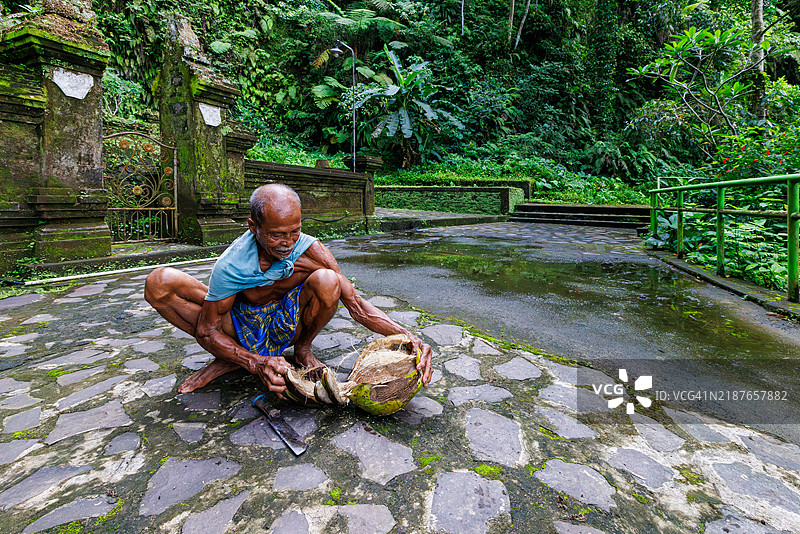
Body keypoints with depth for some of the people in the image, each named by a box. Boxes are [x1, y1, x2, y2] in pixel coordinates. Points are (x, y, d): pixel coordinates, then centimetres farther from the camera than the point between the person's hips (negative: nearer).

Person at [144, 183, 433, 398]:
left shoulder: (310, 250, -25)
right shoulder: (230, 266, -27)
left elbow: (356, 304, -22)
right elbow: (206, 331, -17)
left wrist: (407, 336, -35)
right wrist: (256, 364, -34)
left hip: (287, 324, 0)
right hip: (244, 331, 0)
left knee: (326, 281, -33)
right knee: (160, 283, -20)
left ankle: (303, 350, -3)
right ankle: (229, 359, -4)